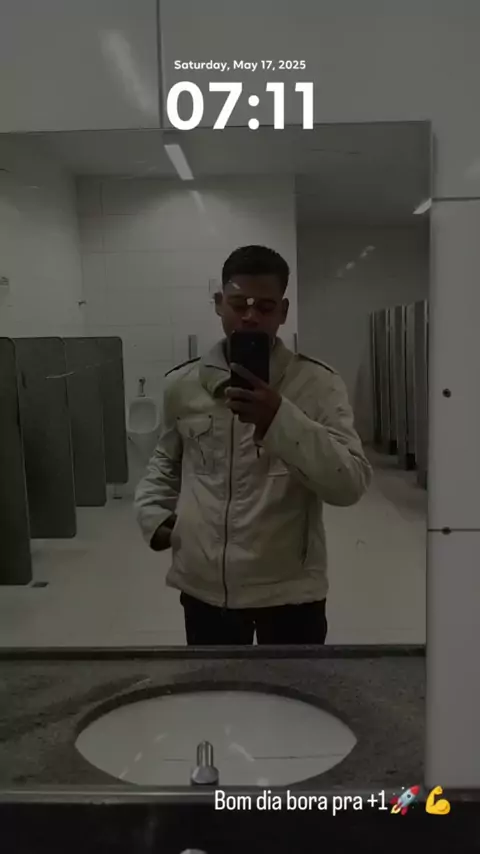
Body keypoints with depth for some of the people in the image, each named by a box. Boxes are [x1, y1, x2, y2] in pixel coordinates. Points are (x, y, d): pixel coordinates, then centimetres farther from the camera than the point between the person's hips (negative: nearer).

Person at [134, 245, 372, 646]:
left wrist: (279, 419, -31)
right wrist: (154, 512, 3)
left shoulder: (318, 383, -9)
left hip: (288, 587, -3)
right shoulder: (182, 383, 1)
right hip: (205, 585, 3)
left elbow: (350, 484, -20)